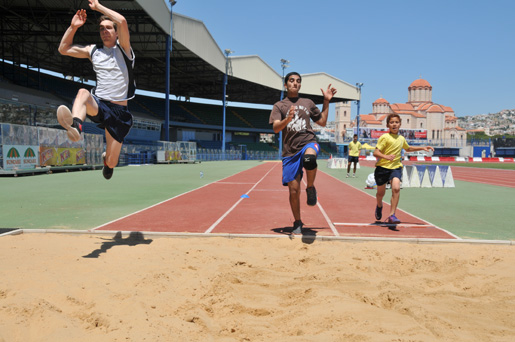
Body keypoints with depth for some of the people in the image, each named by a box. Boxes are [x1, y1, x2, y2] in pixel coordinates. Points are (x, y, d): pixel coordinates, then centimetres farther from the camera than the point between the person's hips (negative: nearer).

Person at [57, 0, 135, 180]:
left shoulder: (123, 48, -1)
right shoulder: (93, 50, 12)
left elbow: (122, 21, -20)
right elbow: (63, 49, 17)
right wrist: (73, 27, 5)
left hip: (118, 110, -2)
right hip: (97, 104, 3)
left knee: (111, 162, -1)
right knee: (83, 92, -35)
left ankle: (107, 160, 38)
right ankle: (75, 126, -63)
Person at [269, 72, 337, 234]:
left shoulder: (308, 103, 17)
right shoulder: (279, 106, 9)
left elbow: (322, 122, 23)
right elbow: (276, 128, -6)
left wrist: (326, 101, 16)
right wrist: (287, 120, -26)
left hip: (308, 142, 0)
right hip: (290, 151, 0)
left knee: (309, 158, -39)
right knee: (293, 189, 0)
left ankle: (311, 188, -11)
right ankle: (297, 223, 19)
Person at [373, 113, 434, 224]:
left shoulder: (401, 138, 12)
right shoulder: (384, 137, -7)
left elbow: (408, 148, 34)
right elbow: (375, 152, -15)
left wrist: (422, 148, 28)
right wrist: (386, 156, -32)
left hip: (396, 167, 3)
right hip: (382, 167, -3)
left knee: (396, 188, -22)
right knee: (381, 192, 9)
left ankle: (392, 215, -19)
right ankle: (379, 206, 44)